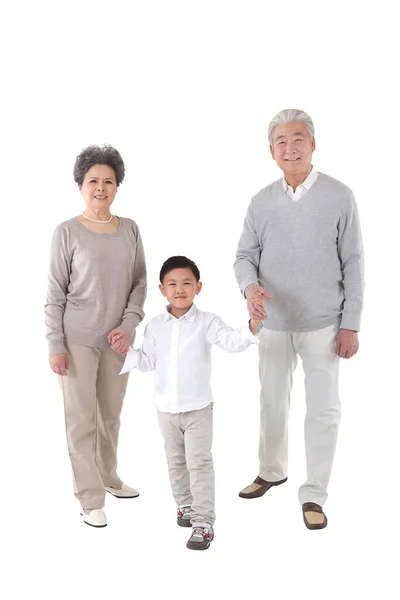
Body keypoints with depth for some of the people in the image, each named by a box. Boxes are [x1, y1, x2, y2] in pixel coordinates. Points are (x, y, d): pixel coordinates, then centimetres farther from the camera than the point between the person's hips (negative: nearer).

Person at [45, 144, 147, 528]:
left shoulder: (129, 229, 3)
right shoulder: (67, 232, -7)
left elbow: (139, 282, 7)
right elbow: (55, 293, -6)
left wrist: (129, 325, -6)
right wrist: (55, 345, -8)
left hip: (117, 338, 4)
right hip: (77, 339, -4)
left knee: (111, 414, 16)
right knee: (81, 419, 1)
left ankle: (108, 477, 35)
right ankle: (90, 498, 13)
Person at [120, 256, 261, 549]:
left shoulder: (206, 322, -10)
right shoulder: (155, 326, 1)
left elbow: (232, 342, -22)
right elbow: (148, 361, 7)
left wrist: (253, 325, -39)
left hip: (199, 407, -4)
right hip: (166, 409, 4)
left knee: (200, 462, -4)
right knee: (176, 461, 17)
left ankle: (203, 522, 2)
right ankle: (185, 505, 36)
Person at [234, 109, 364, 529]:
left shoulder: (338, 196, -6)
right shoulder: (262, 202, 2)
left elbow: (352, 265, -5)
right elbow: (244, 255, 4)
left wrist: (350, 324, -8)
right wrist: (250, 286, -19)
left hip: (322, 324, -3)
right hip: (273, 322, 3)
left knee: (323, 410, 3)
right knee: (272, 402, 17)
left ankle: (314, 494, 17)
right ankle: (271, 471, 37)